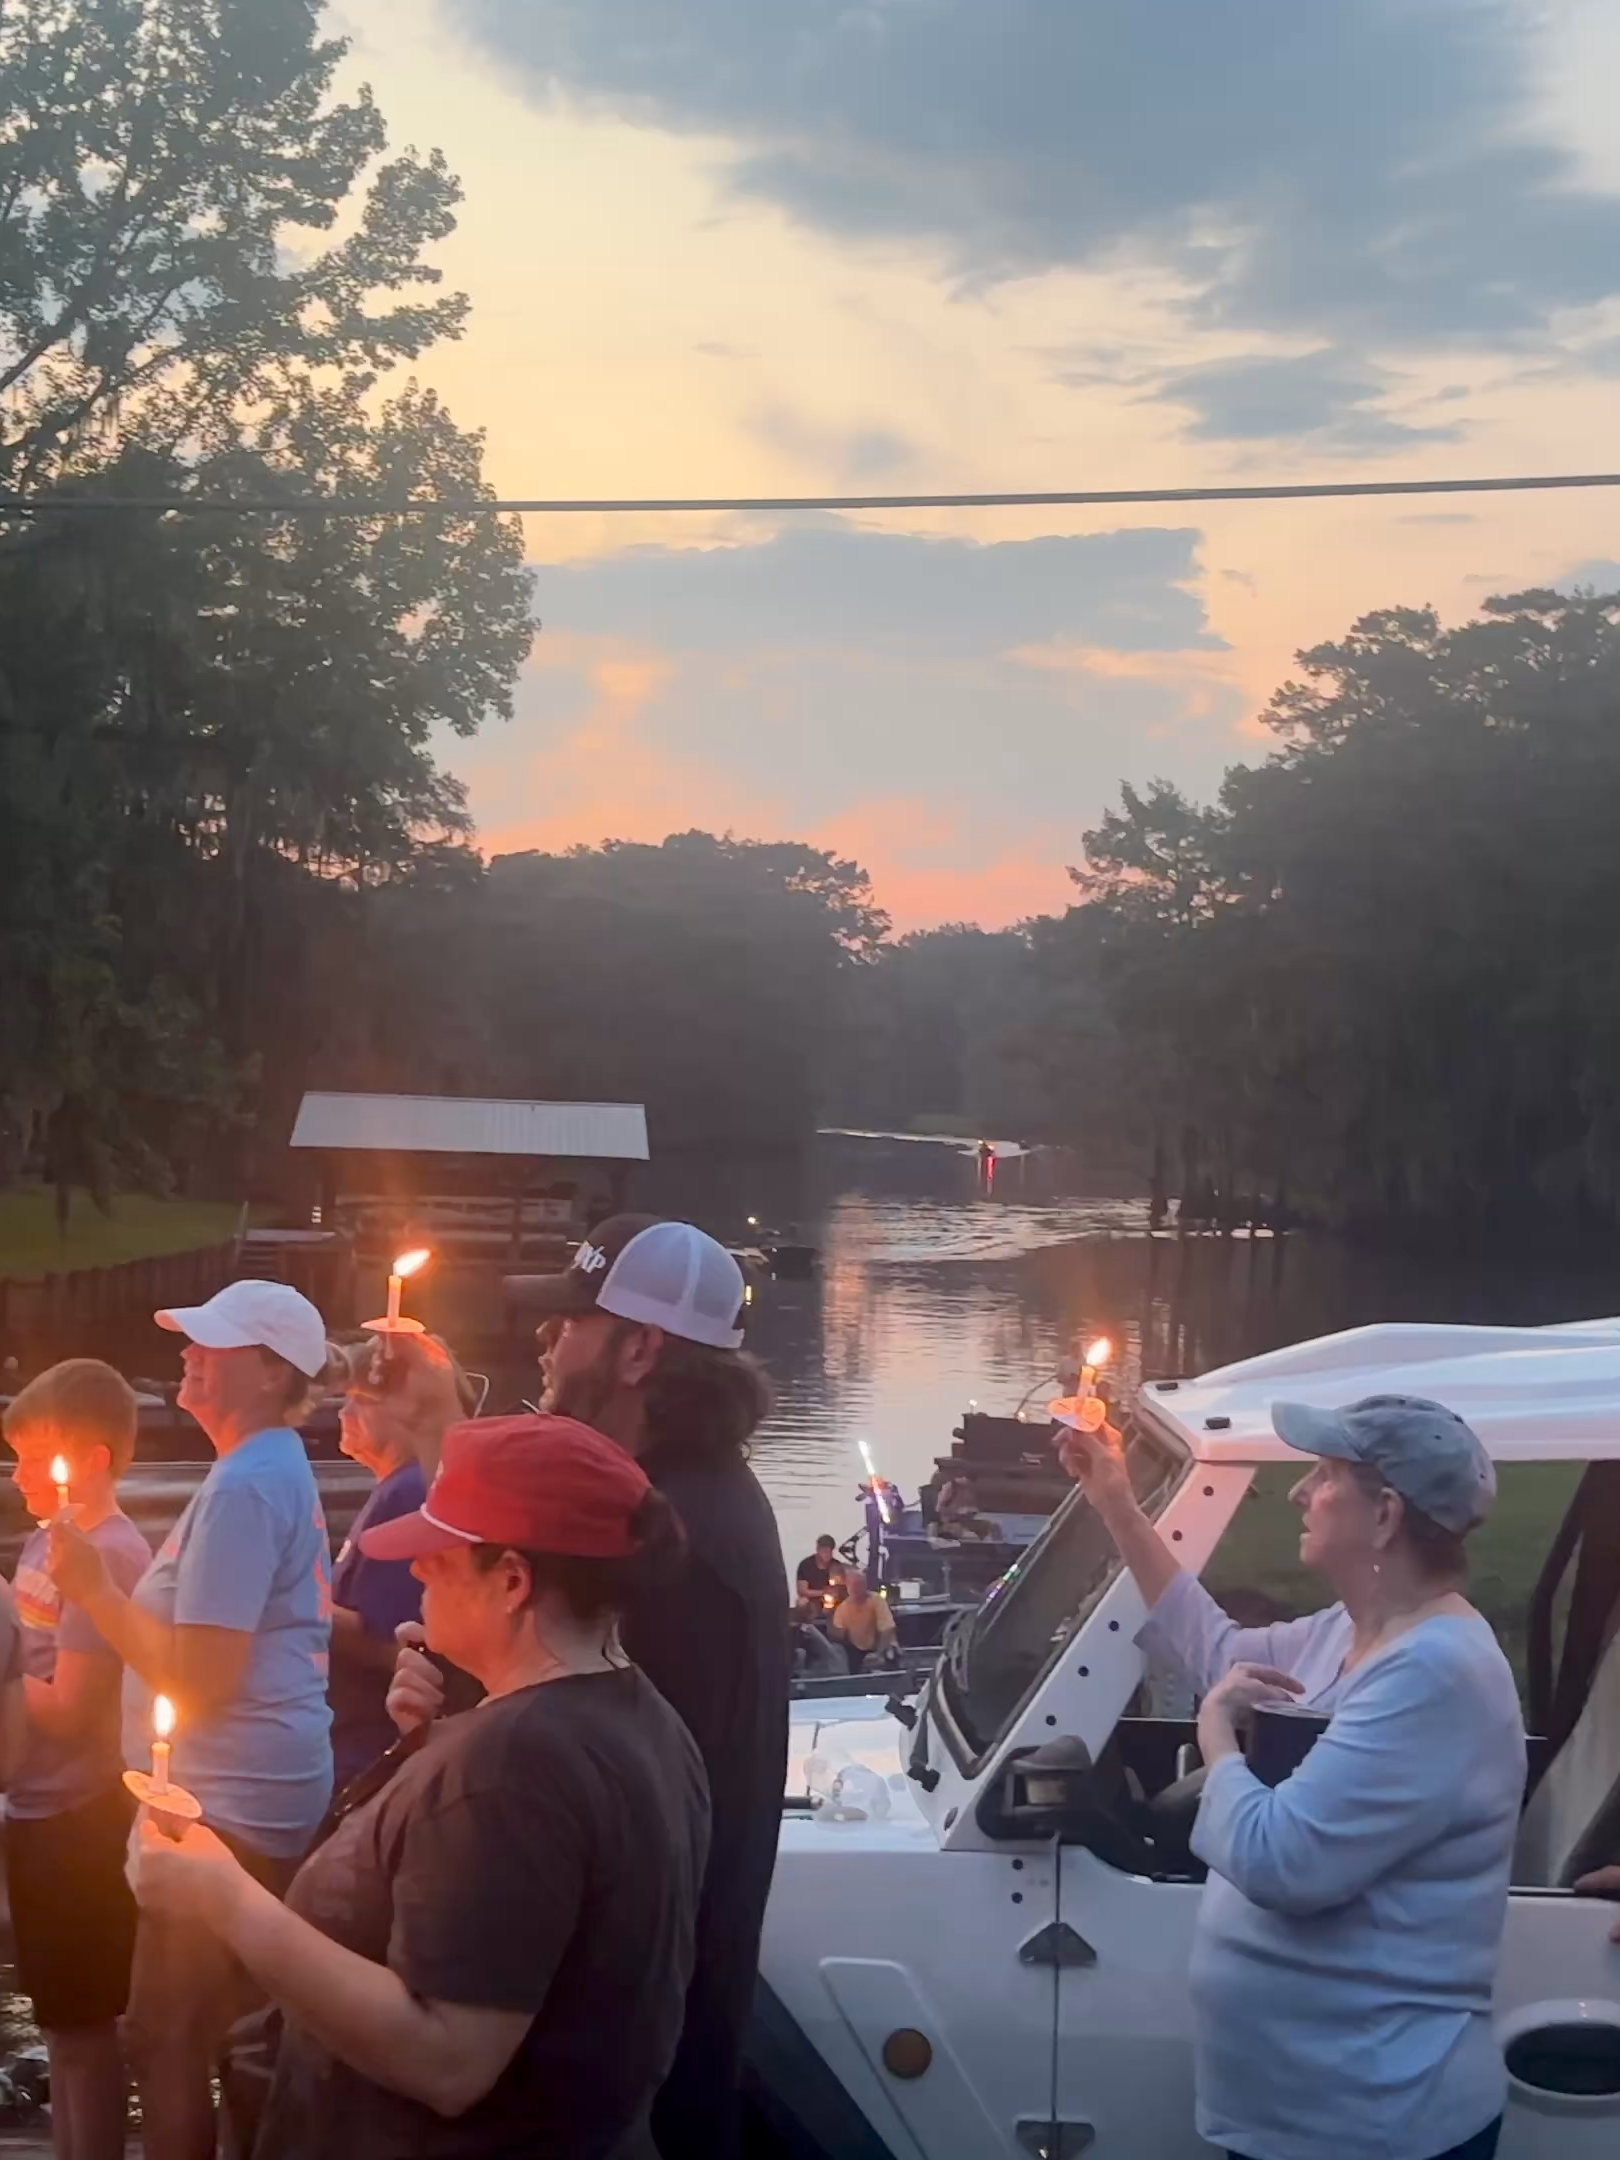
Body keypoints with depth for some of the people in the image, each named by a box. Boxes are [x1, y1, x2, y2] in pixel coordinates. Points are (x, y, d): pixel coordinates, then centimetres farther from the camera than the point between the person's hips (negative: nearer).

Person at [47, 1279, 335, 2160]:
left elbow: (201, 1677, -22)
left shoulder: (243, 1485, -19)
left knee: (168, 2036, -4)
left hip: (231, 1805, -11)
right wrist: (109, 1593, 15)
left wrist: (93, 1590, -16)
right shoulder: (280, 1467, 14)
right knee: (221, 2036, 18)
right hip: (261, 1792, 11)